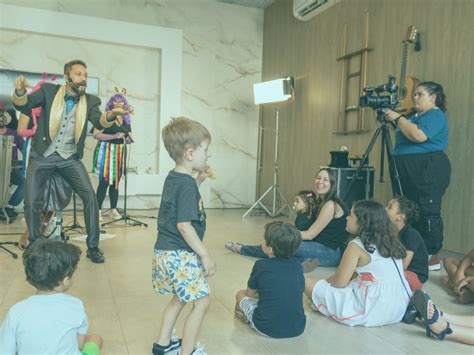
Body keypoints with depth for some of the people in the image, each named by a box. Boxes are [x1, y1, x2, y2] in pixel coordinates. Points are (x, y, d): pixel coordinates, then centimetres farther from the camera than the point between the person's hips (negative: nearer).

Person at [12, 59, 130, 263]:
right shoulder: (49, 91, -3)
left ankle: (93, 247, 0)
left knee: (90, 197, -14)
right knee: (31, 201, -4)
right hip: (42, 155, 0)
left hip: (70, 158, 1)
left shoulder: (90, 101, -2)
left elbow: (99, 122, -18)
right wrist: (20, 91, -34)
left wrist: (112, 115, -42)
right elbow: (24, 106, -10)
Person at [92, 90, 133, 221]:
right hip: (106, 151, -5)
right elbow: (96, 134, -14)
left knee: (115, 182, 9)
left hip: (119, 152, 5)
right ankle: (98, 210, 3)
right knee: (104, 182, -5)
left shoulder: (126, 120, 12)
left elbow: (128, 139, 20)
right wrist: (114, 136, -20)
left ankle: (113, 210, 16)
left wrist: (129, 139, -3)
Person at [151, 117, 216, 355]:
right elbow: (184, 226, -24)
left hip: (166, 252, 10)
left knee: (179, 298, 25)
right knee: (201, 301, 1)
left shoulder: (173, 178, 8)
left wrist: (198, 180, 15)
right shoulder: (186, 184, -20)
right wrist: (205, 255, -18)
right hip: (180, 255, -10)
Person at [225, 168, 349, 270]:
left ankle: (241, 249, 2)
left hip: (333, 252, -9)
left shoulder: (331, 205, -17)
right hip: (322, 248, 9)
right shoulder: (321, 201, 11)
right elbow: (311, 233, 10)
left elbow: (310, 234, -15)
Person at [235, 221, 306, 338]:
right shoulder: (298, 267, -1)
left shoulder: (261, 265, -9)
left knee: (240, 294, 16)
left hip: (267, 329, -3)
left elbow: (250, 293, 5)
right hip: (297, 329, 3)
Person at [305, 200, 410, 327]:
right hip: (400, 307, 8)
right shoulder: (388, 241, 7)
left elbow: (339, 282, -7)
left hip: (375, 310, -7)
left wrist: (325, 281, 12)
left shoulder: (357, 245, -13)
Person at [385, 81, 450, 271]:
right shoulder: (416, 115, 22)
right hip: (411, 171, 10)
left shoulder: (435, 115, -8)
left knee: (428, 212, -8)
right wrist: (393, 120, 8)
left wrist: (398, 118, -17)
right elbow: (404, 134, 22)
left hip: (429, 170, -10)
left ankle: (432, 257, -2)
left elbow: (419, 136, -25)